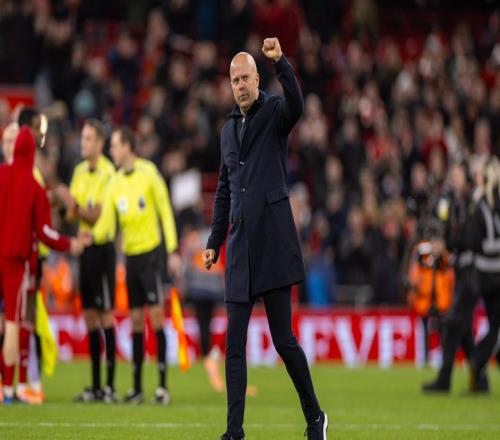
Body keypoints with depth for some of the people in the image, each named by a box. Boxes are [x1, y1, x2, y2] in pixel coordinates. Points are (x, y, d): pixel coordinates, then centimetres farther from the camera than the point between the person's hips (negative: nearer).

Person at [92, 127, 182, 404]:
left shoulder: (148, 173, -6)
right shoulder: (115, 184, 7)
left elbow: (166, 212, -5)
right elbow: (105, 225, 4)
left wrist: (173, 251, -9)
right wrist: (92, 237, -17)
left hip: (150, 251, -5)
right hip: (130, 255, 5)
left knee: (156, 315, -8)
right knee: (136, 320, 7)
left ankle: (163, 385, -7)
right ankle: (137, 387, 10)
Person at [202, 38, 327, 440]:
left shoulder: (274, 113, 1)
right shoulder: (228, 129, 18)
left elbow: (297, 104, -24)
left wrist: (281, 62, -38)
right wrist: (215, 241, 18)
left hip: (273, 244, -5)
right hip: (240, 249, 5)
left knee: (284, 340, -2)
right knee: (234, 347, -1)